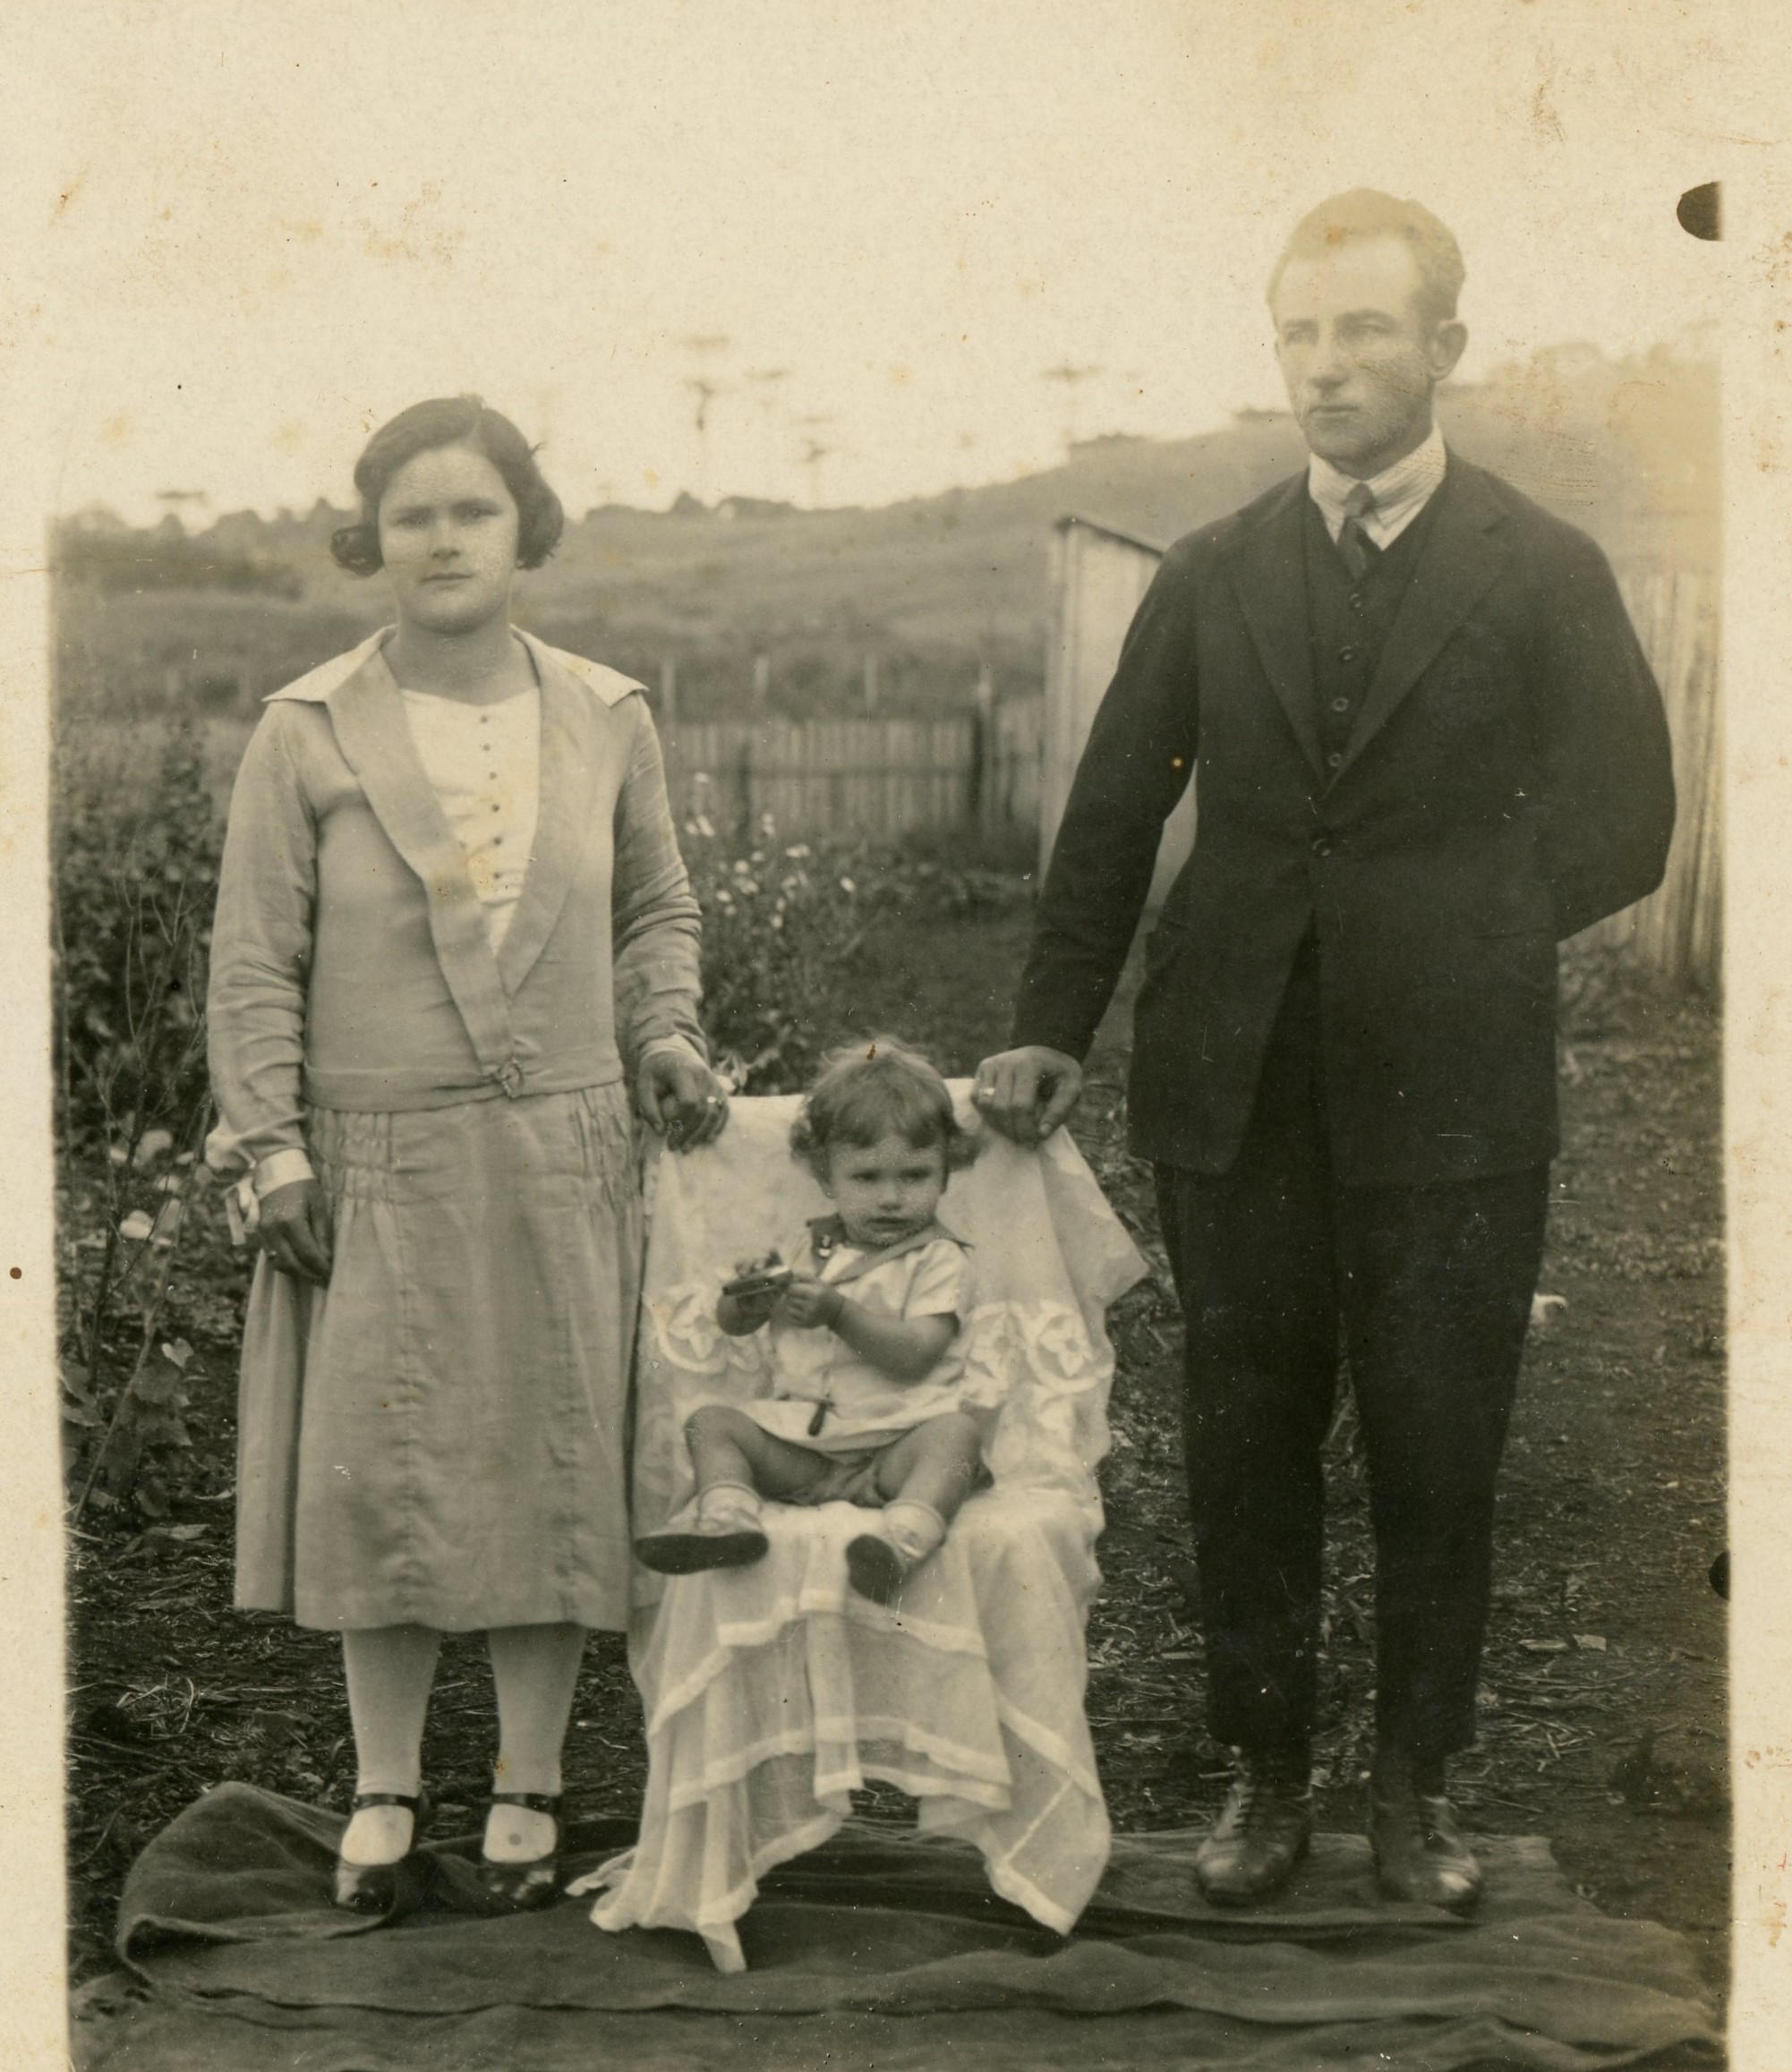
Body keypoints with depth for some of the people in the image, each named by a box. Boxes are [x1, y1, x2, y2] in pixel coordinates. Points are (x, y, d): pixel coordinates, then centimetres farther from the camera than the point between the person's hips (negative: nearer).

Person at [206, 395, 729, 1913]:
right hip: (381, 1163, -2)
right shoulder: (307, 734, -2)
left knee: (556, 1467, 6)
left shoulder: (605, 720, 5)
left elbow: (658, 908, 16)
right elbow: (256, 962, -1)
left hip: (562, 1159, 2)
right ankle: (386, 1790, 20)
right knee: (376, 1473, 3)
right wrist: (272, 1150, -6)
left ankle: (530, 1789, 21)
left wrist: (664, 1035, 0)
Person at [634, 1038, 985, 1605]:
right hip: (797, 1443, 5)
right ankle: (726, 1516, -33)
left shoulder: (938, 1261, 2)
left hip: (894, 1443, -5)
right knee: (711, 1421, -8)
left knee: (956, 1431, -33)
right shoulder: (810, 1249, 16)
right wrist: (748, 1297, -8)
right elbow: (732, 1324, 16)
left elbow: (915, 1355, -13)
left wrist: (839, 1314, -24)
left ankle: (904, 1539, -58)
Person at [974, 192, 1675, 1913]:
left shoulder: (1544, 575, 3)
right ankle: (1264, 1772, 23)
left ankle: (1416, 1785, 21)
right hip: (1236, 1087, 2)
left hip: (1449, 1093, -2)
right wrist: (1051, 1027, 4)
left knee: (1436, 1453, 5)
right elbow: (1109, 818, 10)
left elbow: (1622, 822, 5)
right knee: (1245, 1446, 9)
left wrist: (1460, 934, -2)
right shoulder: (1210, 578, 9)